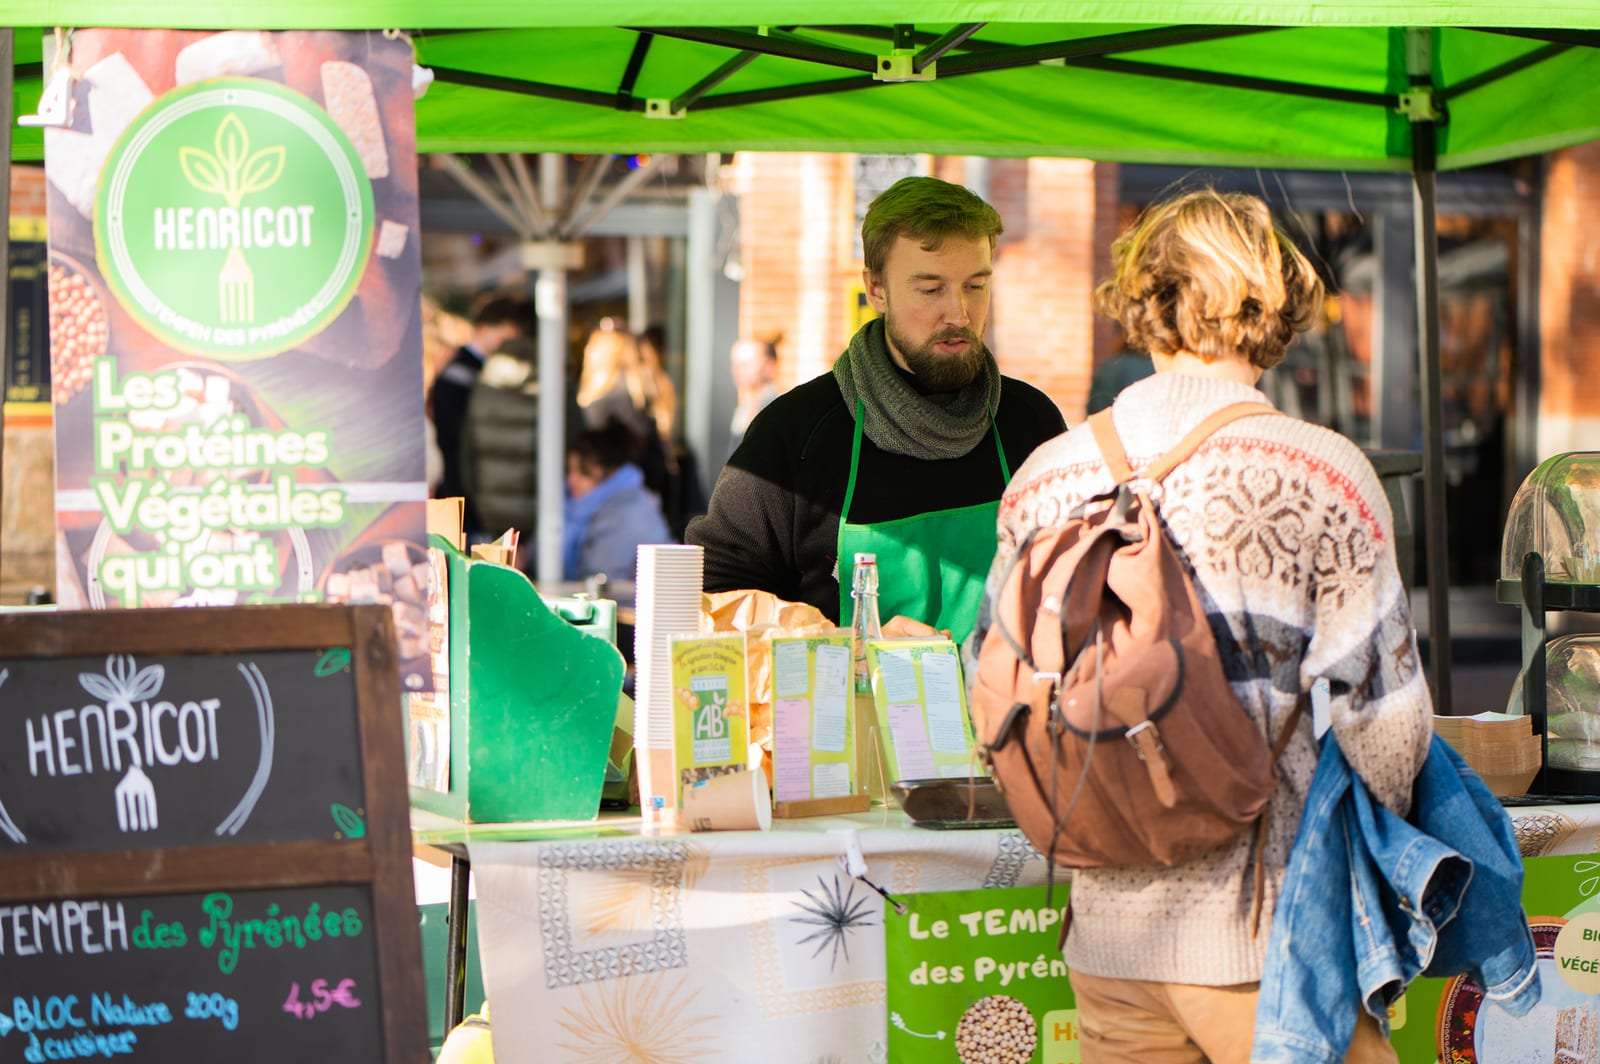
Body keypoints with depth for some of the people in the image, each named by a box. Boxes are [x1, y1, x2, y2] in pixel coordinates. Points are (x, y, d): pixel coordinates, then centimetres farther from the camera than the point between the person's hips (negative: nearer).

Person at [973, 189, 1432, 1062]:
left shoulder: (1046, 476, 3)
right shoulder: (1320, 473, -9)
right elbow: (1379, 704, -9)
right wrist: (1380, 827, 10)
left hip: (1108, 927, 4)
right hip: (1262, 926, -4)